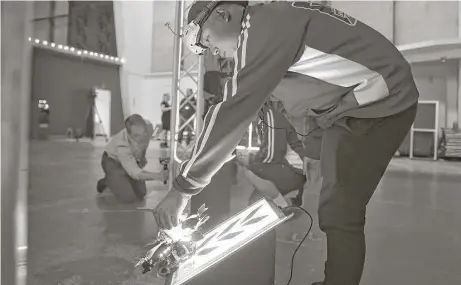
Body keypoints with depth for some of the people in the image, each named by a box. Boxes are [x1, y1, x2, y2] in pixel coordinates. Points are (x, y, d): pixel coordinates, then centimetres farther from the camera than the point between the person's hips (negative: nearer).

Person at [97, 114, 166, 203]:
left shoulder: (149, 127, -29)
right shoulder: (122, 146, -44)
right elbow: (136, 173, -45)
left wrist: (142, 156, -1)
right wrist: (157, 176, -56)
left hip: (133, 158, 5)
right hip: (113, 161, -5)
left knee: (141, 194, 1)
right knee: (128, 197, -16)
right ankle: (108, 180, 11)